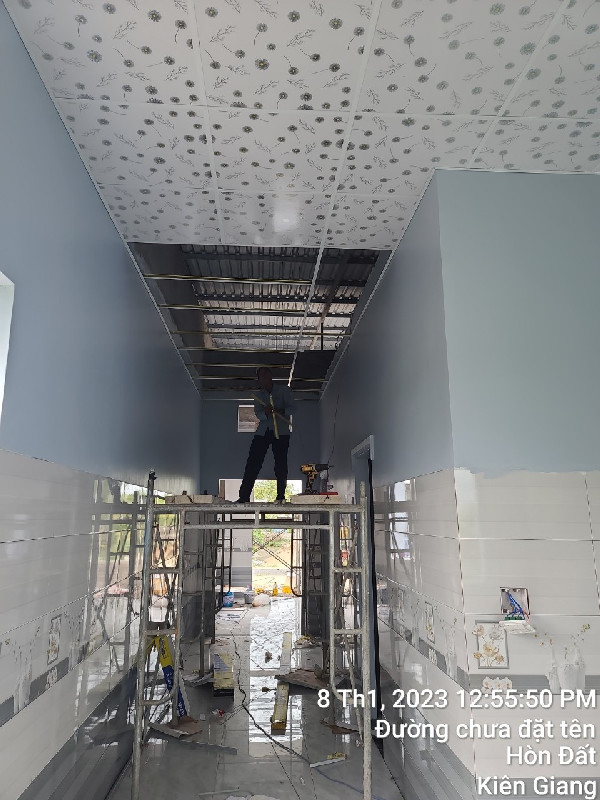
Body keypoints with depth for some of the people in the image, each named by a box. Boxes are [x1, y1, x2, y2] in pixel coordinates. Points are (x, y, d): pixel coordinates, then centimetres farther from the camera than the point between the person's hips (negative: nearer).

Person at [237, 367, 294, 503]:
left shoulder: (284, 390, 6)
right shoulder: (259, 395, 14)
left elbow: (291, 408, -4)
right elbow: (258, 414, 0)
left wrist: (281, 411, -25)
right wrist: (266, 413, -23)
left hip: (281, 432, -2)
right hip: (262, 431, 3)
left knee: (281, 464, -5)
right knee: (252, 462, -5)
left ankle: (281, 496, 5)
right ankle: (244, 496, -5)